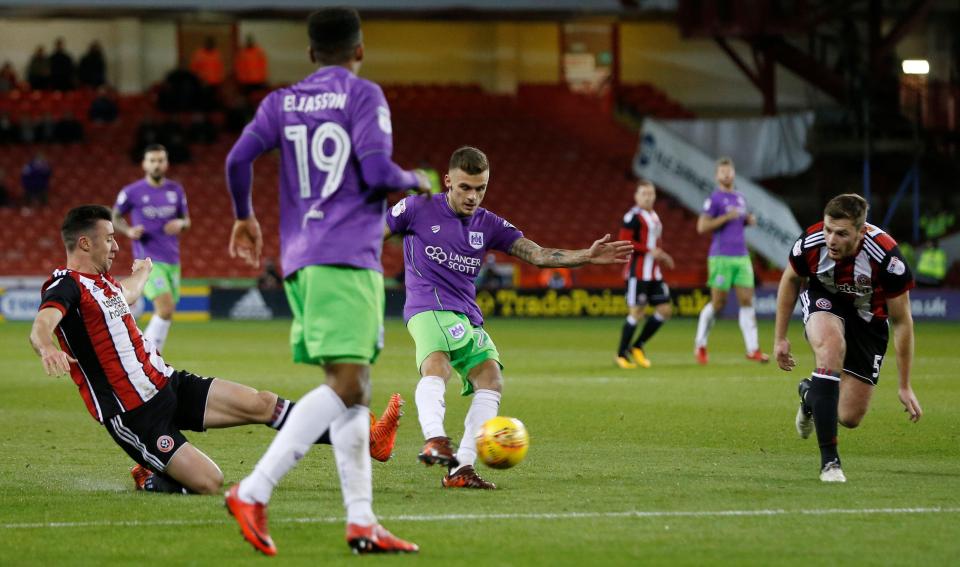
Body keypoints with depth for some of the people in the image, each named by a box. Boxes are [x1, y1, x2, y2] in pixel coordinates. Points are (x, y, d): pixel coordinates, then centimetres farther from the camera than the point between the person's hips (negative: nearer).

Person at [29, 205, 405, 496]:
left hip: (167, 384, 9)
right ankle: (148, 479, 11)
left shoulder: (100, 280, 14)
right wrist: (48, 350, -62)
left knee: (261, 403, 0)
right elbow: (40, 326, -38)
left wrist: (142, 272, 62)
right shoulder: (66, 286, -17)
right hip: (134, 416, -9)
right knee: (208, 483, -19)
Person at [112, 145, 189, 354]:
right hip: (149, 260, -5)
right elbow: (115, 216, 9)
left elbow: (186, 220, 17)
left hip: (172, 260, 5)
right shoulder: (132, 192, -4)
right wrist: (129, 231, -11)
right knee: (166, 307, -21)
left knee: (166, 313, 6)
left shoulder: (176, 190, 7)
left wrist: (181, 223, -7)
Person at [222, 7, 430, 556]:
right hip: (348, 260, -7)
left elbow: (238, 160, 4)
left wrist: (245, 217, 21)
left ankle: (362, 522, 4)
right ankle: (253, 493, -26)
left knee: (352, 389, 11)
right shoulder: (364, 96, -1)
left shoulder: (282, 103, 15)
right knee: (346, 387, -14)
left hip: (301, 262, 8)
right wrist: (416, 181, 8)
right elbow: (377, 171, -12)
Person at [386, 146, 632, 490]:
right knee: (437, 367, -34)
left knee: (490, 379, -14)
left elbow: (538, 255, 8)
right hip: (428, 307, -6)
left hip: (467, 316, 6)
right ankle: (434, 440, -55)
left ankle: (461, 468, -17)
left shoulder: (488, 225, 14)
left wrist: (587, 257, -4)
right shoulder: (418, 209, 3)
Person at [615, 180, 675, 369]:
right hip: (638, 271, -8)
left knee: (665, 309, 4)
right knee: (636, 312, -8)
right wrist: (649, 250, -21)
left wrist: (662, 256, 12)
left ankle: (637, 346, 15)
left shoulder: (654, 217, 16)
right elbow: (624, 241, -18)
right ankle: (621, 355, 4)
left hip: (654, 273, 8)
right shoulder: (633, 216, -10)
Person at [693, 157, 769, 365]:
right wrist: (727, 217, -18)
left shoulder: (740, 198, 16)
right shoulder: (714, 198, -5)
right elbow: (702, 226, -12)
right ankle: (700, 345, 15)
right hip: (721, 258, -6)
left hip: (742, 257, 6)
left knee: (747, 301, -2)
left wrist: (749, 220, 8)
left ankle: (753, 349, -4)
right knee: (718, 303, -2)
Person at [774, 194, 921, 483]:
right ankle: (829, 460, -30)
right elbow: (791, 280, -2)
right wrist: (780, 338, 2)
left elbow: (901, 321, -19)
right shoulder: (811, 243, -28)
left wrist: (905, 387, -14)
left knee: (850, 418, -3)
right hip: (823, 301, 0)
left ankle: (810, 394, 36)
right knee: (831, 346, -38)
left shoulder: (886, 257, -33)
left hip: (868, 317, 0)